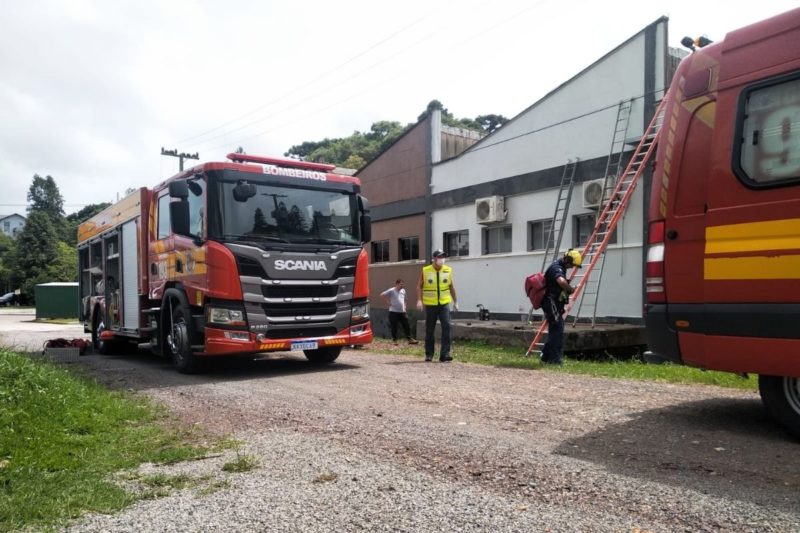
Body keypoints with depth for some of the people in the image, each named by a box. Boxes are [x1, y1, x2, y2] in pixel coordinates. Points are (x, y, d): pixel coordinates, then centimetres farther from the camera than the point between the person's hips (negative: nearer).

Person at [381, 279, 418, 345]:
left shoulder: (403, 291, 13)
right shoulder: (391, 291, -8)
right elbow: (382, 295, -13)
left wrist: (404, 306, 14)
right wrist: (388, 302, -12)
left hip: (402, 312, 6)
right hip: (394, 312, -6)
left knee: (406, 326, 3)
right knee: (394, 327, 0)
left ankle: (410, 339, 7)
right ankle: (394, 340, 11)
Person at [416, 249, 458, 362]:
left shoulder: (448, 271, 5)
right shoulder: (425, 271, -1)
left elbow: (451, 287, 14)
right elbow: (419, 286, -1)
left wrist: (455, 301, 14)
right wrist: (419, 300, -14)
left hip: (444, 304, 1)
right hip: (430, 305, -1)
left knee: (446, 326, -14)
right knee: (429, 330, 6)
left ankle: (445, 354, -10)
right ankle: (429, 354, 20)